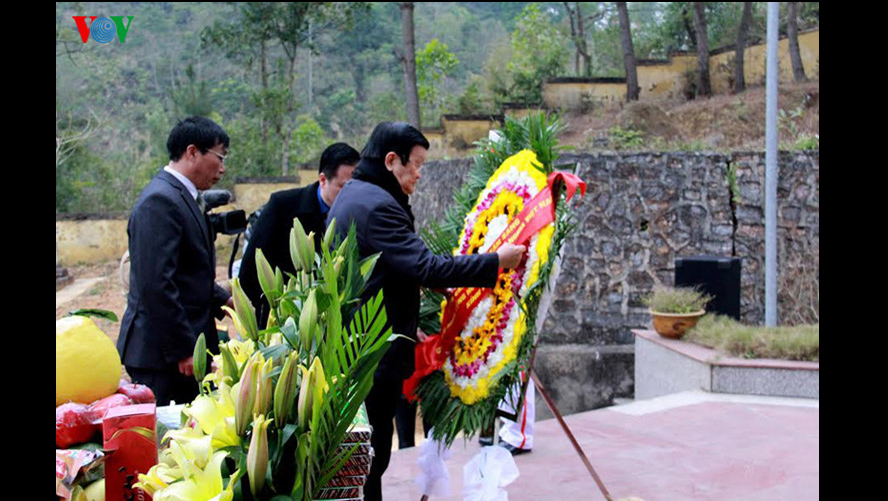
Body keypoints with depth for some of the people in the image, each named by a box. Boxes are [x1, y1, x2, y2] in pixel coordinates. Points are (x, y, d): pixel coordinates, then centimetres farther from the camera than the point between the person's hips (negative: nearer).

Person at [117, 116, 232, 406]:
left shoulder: (181, 197, 16)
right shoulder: (160, 201, -17)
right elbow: (156, 284, -23)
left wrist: (224, 300, 10)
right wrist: (184, 350, -20)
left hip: (185, 348, 10)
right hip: (162, 353, -10)